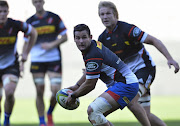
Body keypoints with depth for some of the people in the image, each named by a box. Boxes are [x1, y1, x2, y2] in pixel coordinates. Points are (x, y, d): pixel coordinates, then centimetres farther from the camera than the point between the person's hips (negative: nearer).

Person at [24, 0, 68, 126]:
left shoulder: (54, 18, 3)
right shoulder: (30, 21, 7)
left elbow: (64, 37, 5)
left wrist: (52, 44, -11)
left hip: (54, 59, -1)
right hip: (37, 60, 1)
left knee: (56, 90, -10)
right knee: (40, 92, -1)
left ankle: (50, 113, 17)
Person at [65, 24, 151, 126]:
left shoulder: (93, 55, -21)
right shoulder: (93, 45, 10)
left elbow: (90, 85, -14)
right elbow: (89, 72, 29)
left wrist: (73, 96, 0)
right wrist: (76, 86, 32)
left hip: (126, 85, -11)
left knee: (92, 111, -24)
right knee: (93, 117, 11)